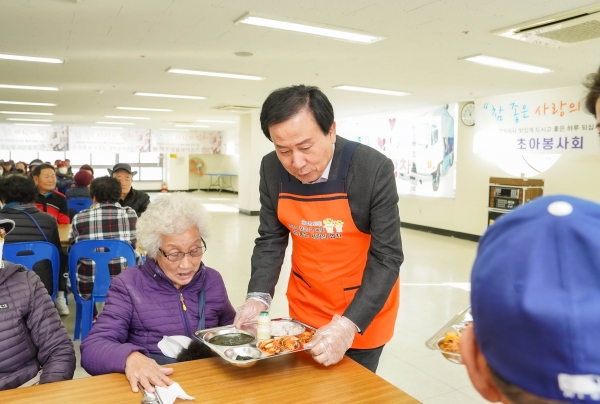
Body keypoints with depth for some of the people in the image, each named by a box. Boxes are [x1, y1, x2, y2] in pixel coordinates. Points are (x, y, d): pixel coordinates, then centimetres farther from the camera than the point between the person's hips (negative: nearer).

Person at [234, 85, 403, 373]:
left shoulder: (374, 169, -25)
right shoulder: (272, 170, -13)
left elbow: (386, 258, -22)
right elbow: (271, 239, -3)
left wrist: (349, 324, -32)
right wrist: (259, 296, -18)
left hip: (364, 312, -3)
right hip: (305, 308, 4)